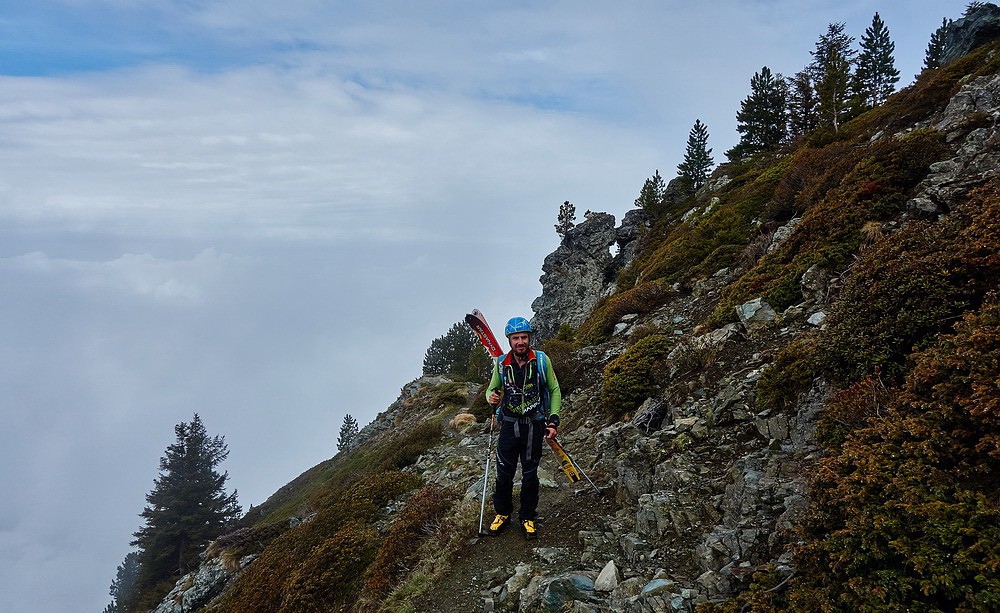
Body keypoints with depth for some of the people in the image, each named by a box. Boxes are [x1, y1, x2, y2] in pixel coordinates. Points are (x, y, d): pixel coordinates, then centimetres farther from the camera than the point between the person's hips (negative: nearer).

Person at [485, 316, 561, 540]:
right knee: (504, 473, 6)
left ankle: (527, 517, 26)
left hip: (534, 426, -1)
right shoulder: (501, 363, -3)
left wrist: (553, 420, -5)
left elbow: (554, 390, 2)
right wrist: (491, 397, -16)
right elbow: (491, 389, 9)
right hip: (509, 424, 1)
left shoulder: (542, 360, -7)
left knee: (530, 475, 9)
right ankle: (503, 513, 28)